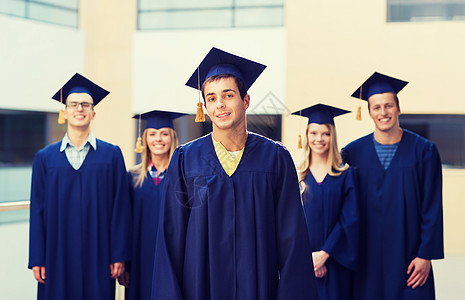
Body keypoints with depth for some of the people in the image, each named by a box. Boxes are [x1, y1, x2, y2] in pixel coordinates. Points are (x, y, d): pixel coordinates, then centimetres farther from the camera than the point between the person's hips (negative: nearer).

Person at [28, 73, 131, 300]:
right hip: (57, 256, 1)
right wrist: (37, 259, -1)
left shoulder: (112, 155, 3)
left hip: (97, 256, -1)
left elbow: (121, 207, 0)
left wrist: (119, 255, -5)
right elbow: (37, 210, 4)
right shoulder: (45, 158, 6)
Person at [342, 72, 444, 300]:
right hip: (368, 260, 1)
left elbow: (432, 208, -3)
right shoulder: (354, 152, 1)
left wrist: (426, 255, -8)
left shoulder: (423, 151, -2)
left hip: (407, 256, -1)